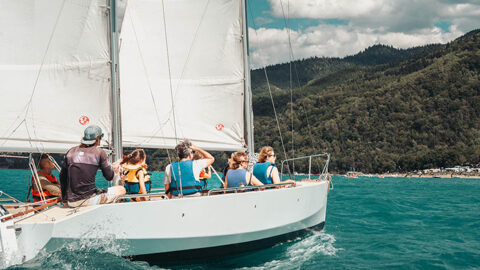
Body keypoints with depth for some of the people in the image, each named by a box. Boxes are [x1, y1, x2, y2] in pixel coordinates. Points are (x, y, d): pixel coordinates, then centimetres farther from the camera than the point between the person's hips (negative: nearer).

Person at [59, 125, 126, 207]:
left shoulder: (71, 151, 8)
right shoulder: (99, 152, -4)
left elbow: (62, 177, 12)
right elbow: (109, 177, 0)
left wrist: (64, 198, 23)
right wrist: (114, 170, 23)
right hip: (89, 200, -6)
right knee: (121, 189, 12)